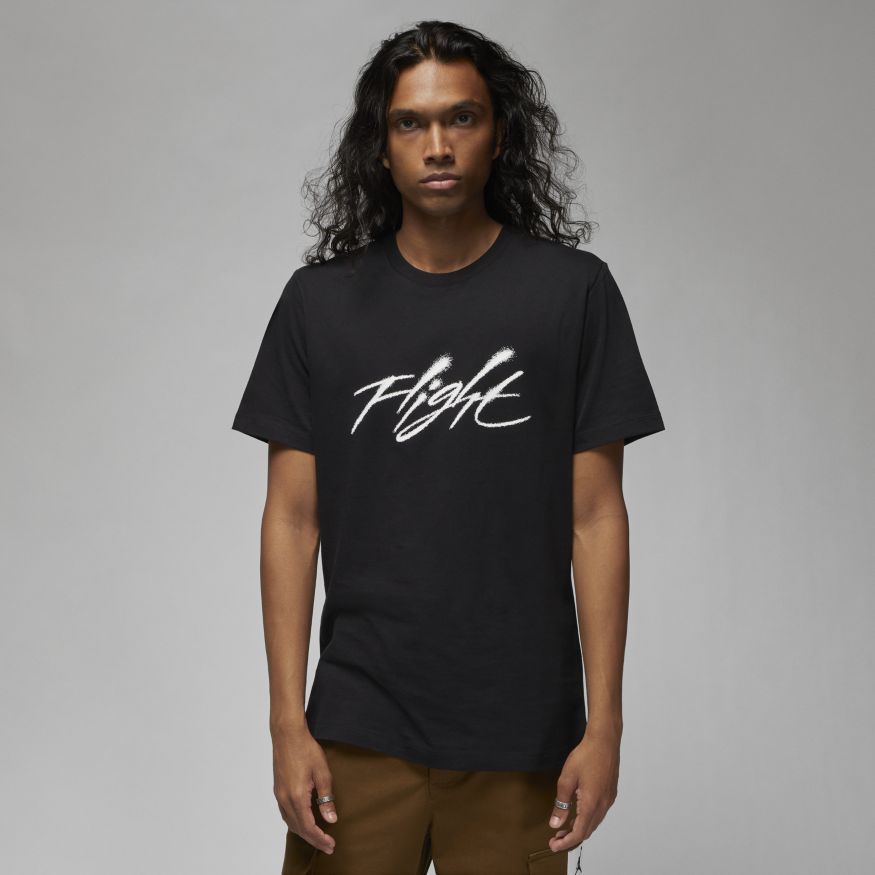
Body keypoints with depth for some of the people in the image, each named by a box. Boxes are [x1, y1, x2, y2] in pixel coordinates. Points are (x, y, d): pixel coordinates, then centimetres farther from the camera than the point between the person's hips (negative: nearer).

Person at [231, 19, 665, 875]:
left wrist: (604, 723, -5)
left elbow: (595, 516, -2)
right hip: (358, 729, 1)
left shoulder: (573, 290, -2)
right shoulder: (319, 301, 2)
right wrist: (288, 721, -2)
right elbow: (292, 519, 2)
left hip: (519, 736, -1)